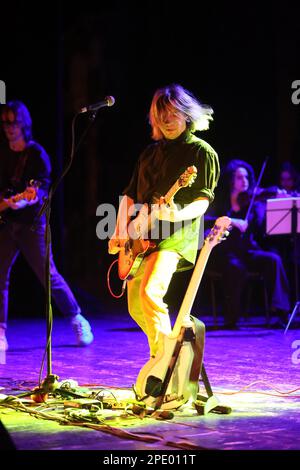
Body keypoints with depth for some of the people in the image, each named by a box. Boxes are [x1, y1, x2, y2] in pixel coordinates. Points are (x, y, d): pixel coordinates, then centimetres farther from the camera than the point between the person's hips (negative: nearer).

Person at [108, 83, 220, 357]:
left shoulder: (202, 152, -1)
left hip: (175, 237, -8)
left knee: (150, 293, -28)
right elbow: (130, 195, 19)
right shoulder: (151, 152, 18)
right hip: (141, 239, 8)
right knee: (135, 307, 10)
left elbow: (204, 200, -9)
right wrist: (120, 232, 7)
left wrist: (178, 215, -28)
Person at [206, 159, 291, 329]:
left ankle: (281, 312, -25)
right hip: (223, 254, -3)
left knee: (273, 260, -25)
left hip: (247, 252, 3)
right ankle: (231, 319, -24)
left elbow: (260, 224, -8)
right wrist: (232, 221, -28)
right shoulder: (219, 202, 2)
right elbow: (206, 220, -16)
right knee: (236, 266, -35)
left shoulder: (253, 200, 8)